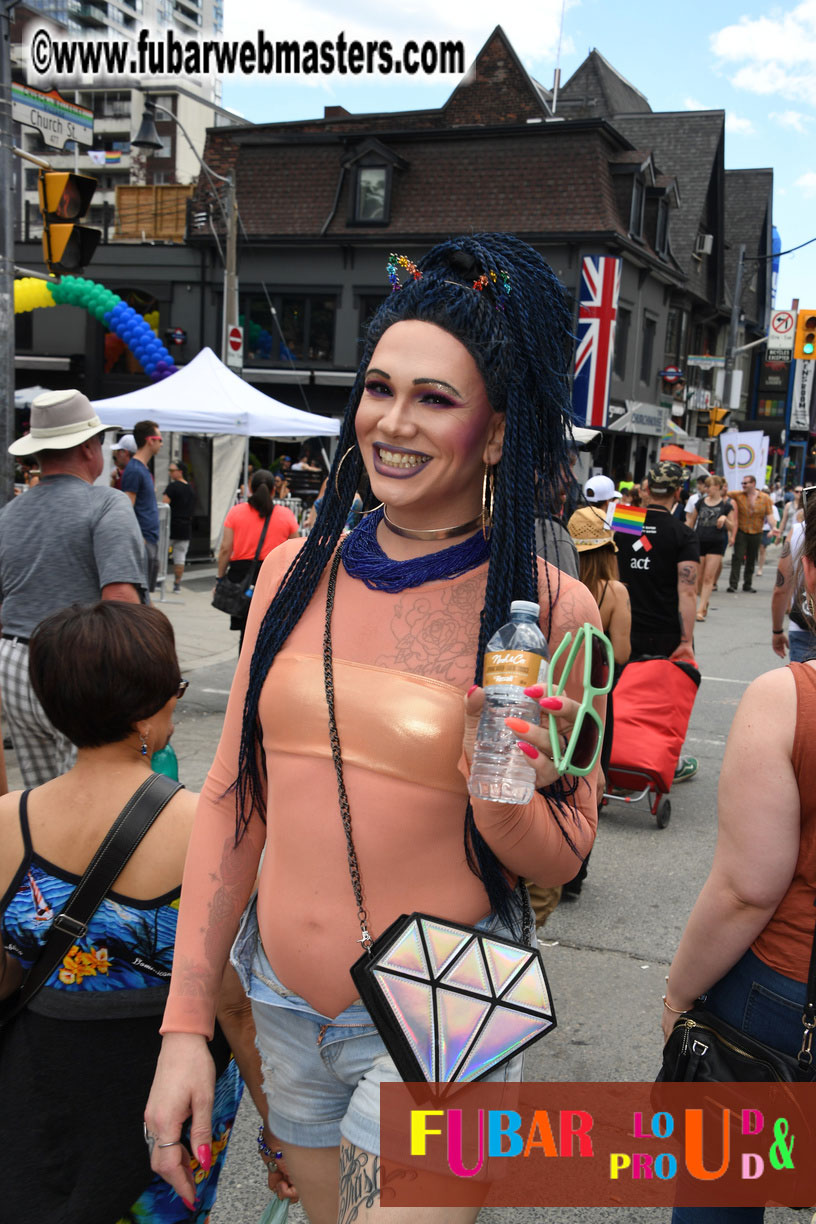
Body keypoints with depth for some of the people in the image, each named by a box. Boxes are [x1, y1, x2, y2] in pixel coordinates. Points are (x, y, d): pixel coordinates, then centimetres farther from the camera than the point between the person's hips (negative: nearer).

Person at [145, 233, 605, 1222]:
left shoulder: (548, 610, -13)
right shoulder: (296, 573, -4)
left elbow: (561, 860, -5)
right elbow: (231, 798, 0)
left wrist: (503, 797, -27)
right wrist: (185, 1021, 0)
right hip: (281, 1001, 4)